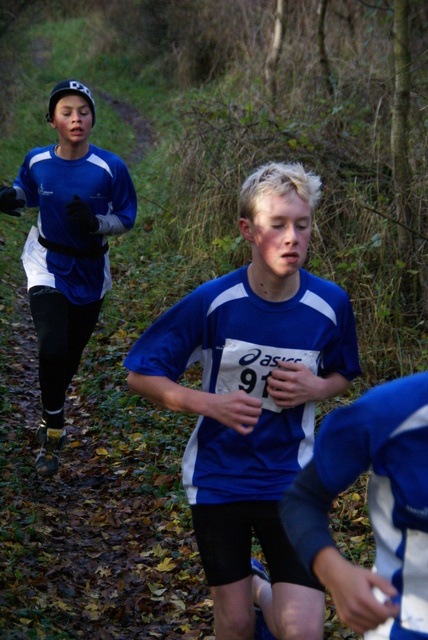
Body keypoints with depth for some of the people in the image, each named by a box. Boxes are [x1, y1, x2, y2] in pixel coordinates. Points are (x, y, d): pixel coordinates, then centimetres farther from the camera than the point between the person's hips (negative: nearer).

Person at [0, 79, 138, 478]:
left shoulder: (110, 168, -16)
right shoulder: (37, 161, -9)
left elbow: (127, 218, -6)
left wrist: (94, 223, -25)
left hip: (89, 270, 1)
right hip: (48, 265, 0)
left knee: (71, 354, 15)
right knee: (51, 348, -19)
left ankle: (51, 415, 45)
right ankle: (53, 433, -1)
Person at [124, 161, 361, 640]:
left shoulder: (330, 305, -10)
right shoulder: (212, 303, -14)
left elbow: (342, 375, 10)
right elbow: (140, 375, -7)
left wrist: (318, 388, -13)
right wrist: (210, 404, -21)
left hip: (291, 480, 1)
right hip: (217, 479, 0)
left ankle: (261, 589, 26)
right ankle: (249, 584, 43)